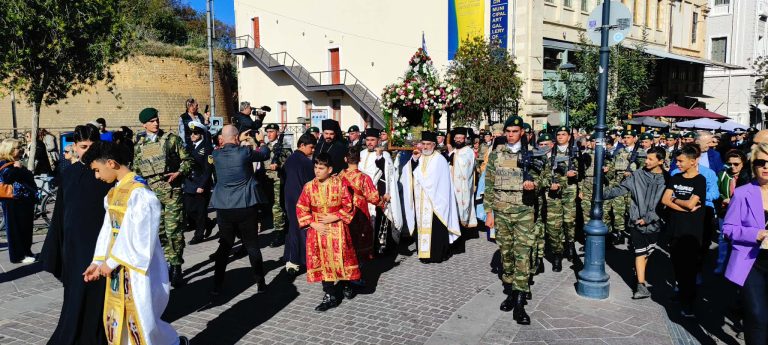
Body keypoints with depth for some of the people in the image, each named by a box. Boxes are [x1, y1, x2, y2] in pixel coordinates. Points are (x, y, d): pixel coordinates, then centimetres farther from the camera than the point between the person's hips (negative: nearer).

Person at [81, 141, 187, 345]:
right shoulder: (114, 192, 8)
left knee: (141, 322, 2)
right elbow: (109, 229, 12)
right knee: (115, 320, 14)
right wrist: (98, 261, 7)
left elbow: (139, 237, -22)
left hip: (137, 270, -8)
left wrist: (111, 261, -14)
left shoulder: (139, 193, -19)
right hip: (117, 269, 9)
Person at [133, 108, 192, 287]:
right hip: (151, 192, 4)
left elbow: (187, 160, 2)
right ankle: (168, 263, 19)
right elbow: (136, 170, 19)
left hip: (171, 190, -4)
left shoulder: (171, 139, 2)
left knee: (173, 230, -6)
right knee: (158, 231, 7)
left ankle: (176, 267, 5)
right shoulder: (139, 145, 12)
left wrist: (179, 173, -14)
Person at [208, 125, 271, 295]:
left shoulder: (216, 154, -2)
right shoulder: (244, 152, -11)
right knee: (252, 246, 8)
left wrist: (239, 140, 32)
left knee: (224, 246, 15)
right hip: (246, 207, -2)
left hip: (224, 208, 3)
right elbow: (264, 154, 6)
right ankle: (261, 283, 15)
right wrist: (261, 141, 25)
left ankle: (217, 285, 17)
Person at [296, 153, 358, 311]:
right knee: (322, 261, 4)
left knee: (341, 258, 5)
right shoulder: (309, 186, -2)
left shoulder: (340, 184, -8)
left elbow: (349, 206, -6)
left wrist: (334, 217, -15)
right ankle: (330, 296, 14)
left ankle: (345, 284, 33)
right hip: (318, 230, 2)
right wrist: (313, 224, -8)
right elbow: (301, 208, 1)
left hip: (337, 228, -2)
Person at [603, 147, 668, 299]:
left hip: (654, 222, 2)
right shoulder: (638, 175, -3)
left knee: (647, 252, 15)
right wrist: (603, 194, -16)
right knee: (640, 252, -5)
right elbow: (620, 189, -3)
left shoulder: (666, 179, -4)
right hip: (637, 221, -1)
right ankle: (641, 286, -5)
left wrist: (648, 218, -13)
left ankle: (639, 274, 37)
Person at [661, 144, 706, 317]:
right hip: (676, 227, 5)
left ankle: (688, 303, 5)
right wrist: (685, 208, -11)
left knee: (689, 266, -2)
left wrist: (674, 199, 0)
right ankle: (681, 292, 28)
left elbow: (690, 203, -16)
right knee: (677, 264, 12)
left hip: (692, 230, -5)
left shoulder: (700, 180, -7)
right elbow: (665, 200, -1)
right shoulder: (675, 178, 8)